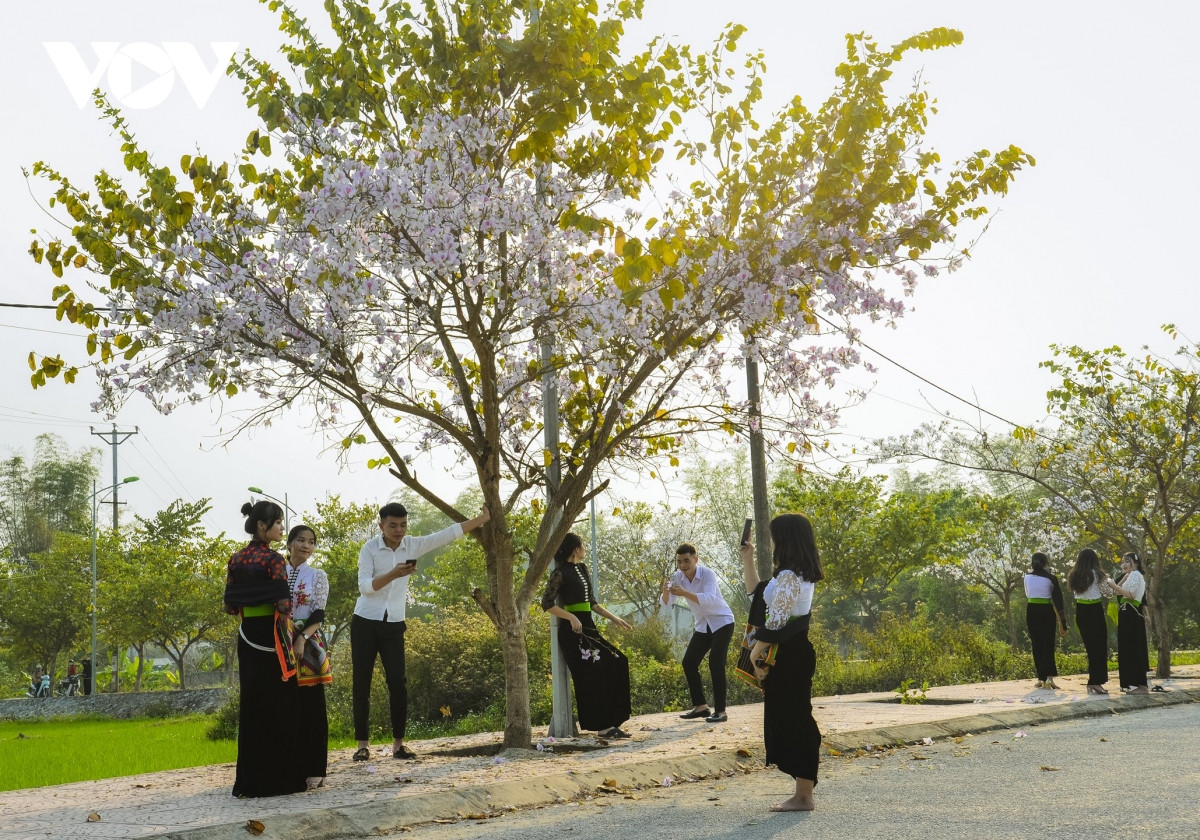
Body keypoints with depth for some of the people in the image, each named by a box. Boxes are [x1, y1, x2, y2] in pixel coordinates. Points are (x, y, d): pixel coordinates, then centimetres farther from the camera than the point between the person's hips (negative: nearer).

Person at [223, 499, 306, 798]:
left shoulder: (236, 560, 8)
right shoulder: (273, 560, -12)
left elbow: (230, 605, 9)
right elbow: (283, 605, -17)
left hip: (247, 637, 7)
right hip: (271, 637, -7)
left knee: (251, 704, 10)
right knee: (278, 706, 0)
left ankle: (249, 779, 14)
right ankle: (279, 778, 3)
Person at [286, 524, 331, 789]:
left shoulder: (318, 576, 5)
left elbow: (318, 613, -4)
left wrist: (302, 638, -19)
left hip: (308, 645, -2)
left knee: (310, 705, -3)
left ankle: (313, 769, 0)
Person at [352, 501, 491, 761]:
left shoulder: (413, 545, 1)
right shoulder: (370, 548, -9)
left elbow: (449, 533, 3)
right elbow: (364, 587, -18)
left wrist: (484, 517, 2)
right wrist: (393, 574, -32)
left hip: (394, 625, 3)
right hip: (365, 623, -3)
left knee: (398, 683, -3)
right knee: (361, 684, 0)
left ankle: (398, 743, 3)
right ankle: (363, 744, 6)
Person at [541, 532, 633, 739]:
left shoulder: (582, 568, 16)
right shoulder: (561, 573, -9)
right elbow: (547, 603, -15)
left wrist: (613, 618, 20)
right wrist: (571, 617, -24)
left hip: (588, 627, 9)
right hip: (572, 630, -9)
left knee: (616, 664, 5)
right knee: (590, 677, -11)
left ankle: (610, 723, 9)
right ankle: (602, 727, -8)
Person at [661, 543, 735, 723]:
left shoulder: (707, 574, -23)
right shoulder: (678, 578, -6)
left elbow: (709, 599, -39)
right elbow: (667, 603, -14)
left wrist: (685, 593, -52)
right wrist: (665, 591, -36)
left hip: (722, 622, -6)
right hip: (702, 626, 6)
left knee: (715, 664, -18)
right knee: (689, 663, 0)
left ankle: (720, 711, -13)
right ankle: (700, 706, 11)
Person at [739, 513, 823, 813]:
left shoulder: (789, 576, -18)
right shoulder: (800, 574, 16)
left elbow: (776, 621, -21)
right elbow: (757, 592, 27)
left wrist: (756, 650, -10)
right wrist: (747, 560, 21)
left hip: (788, 656, -11)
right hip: (794, 652, 11)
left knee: (791, 720, -5)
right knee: (793, 719, 13)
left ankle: (803, 797, 0)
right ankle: (803, 792, 18)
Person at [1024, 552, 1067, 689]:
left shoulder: (1027, 577, 1)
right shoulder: (1050, 578, -5)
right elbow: (1057, 600, -5)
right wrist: (1062, 622, -2)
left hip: (1031, 612, 2)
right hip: (1047, 611, -2)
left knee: (1036, 644, 11)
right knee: (1048, 644, 3)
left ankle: (1041, 678, 12)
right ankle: (1049, 677, -15)